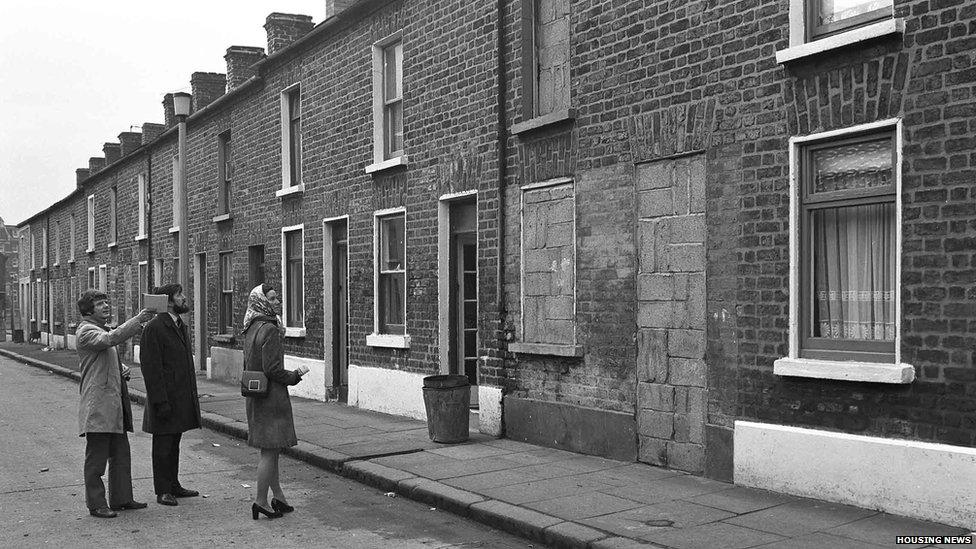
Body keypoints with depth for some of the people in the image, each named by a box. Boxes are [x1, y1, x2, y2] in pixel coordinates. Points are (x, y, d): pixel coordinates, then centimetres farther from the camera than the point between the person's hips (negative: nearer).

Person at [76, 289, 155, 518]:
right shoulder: (85, 331, -9)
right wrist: (137, 320, -33)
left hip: (115, 405, 10)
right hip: (98, 406, -10)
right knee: (96, 458, -2)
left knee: (121, 455, 13)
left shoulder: (103, 329, 21)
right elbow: (110, 339, -29)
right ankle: (96, 504, 6)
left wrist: (123, 370, 9)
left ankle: (121, 498, 22)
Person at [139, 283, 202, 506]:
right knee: (163, 445, 2)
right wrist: (161, 402, -20)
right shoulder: (154, 328, -14)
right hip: (165, 398, -8)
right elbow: (151, 368, -18)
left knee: (174, 443, 16)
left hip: (182, 398, 8)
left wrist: (192, 394, 15)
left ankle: (173, 485, 26)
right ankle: (162, 491, 11)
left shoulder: (181, 327, 14)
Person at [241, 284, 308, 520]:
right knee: (269, 450, -1)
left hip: (255, 397, 9)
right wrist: (296, 375, -7)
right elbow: (272, 369, -21)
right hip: (271, 396, -9)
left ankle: (278, 496, 24)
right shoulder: (269, 330, -18)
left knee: (271, 449, 16)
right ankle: (261, 501, 5)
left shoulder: (252, 329, 10)